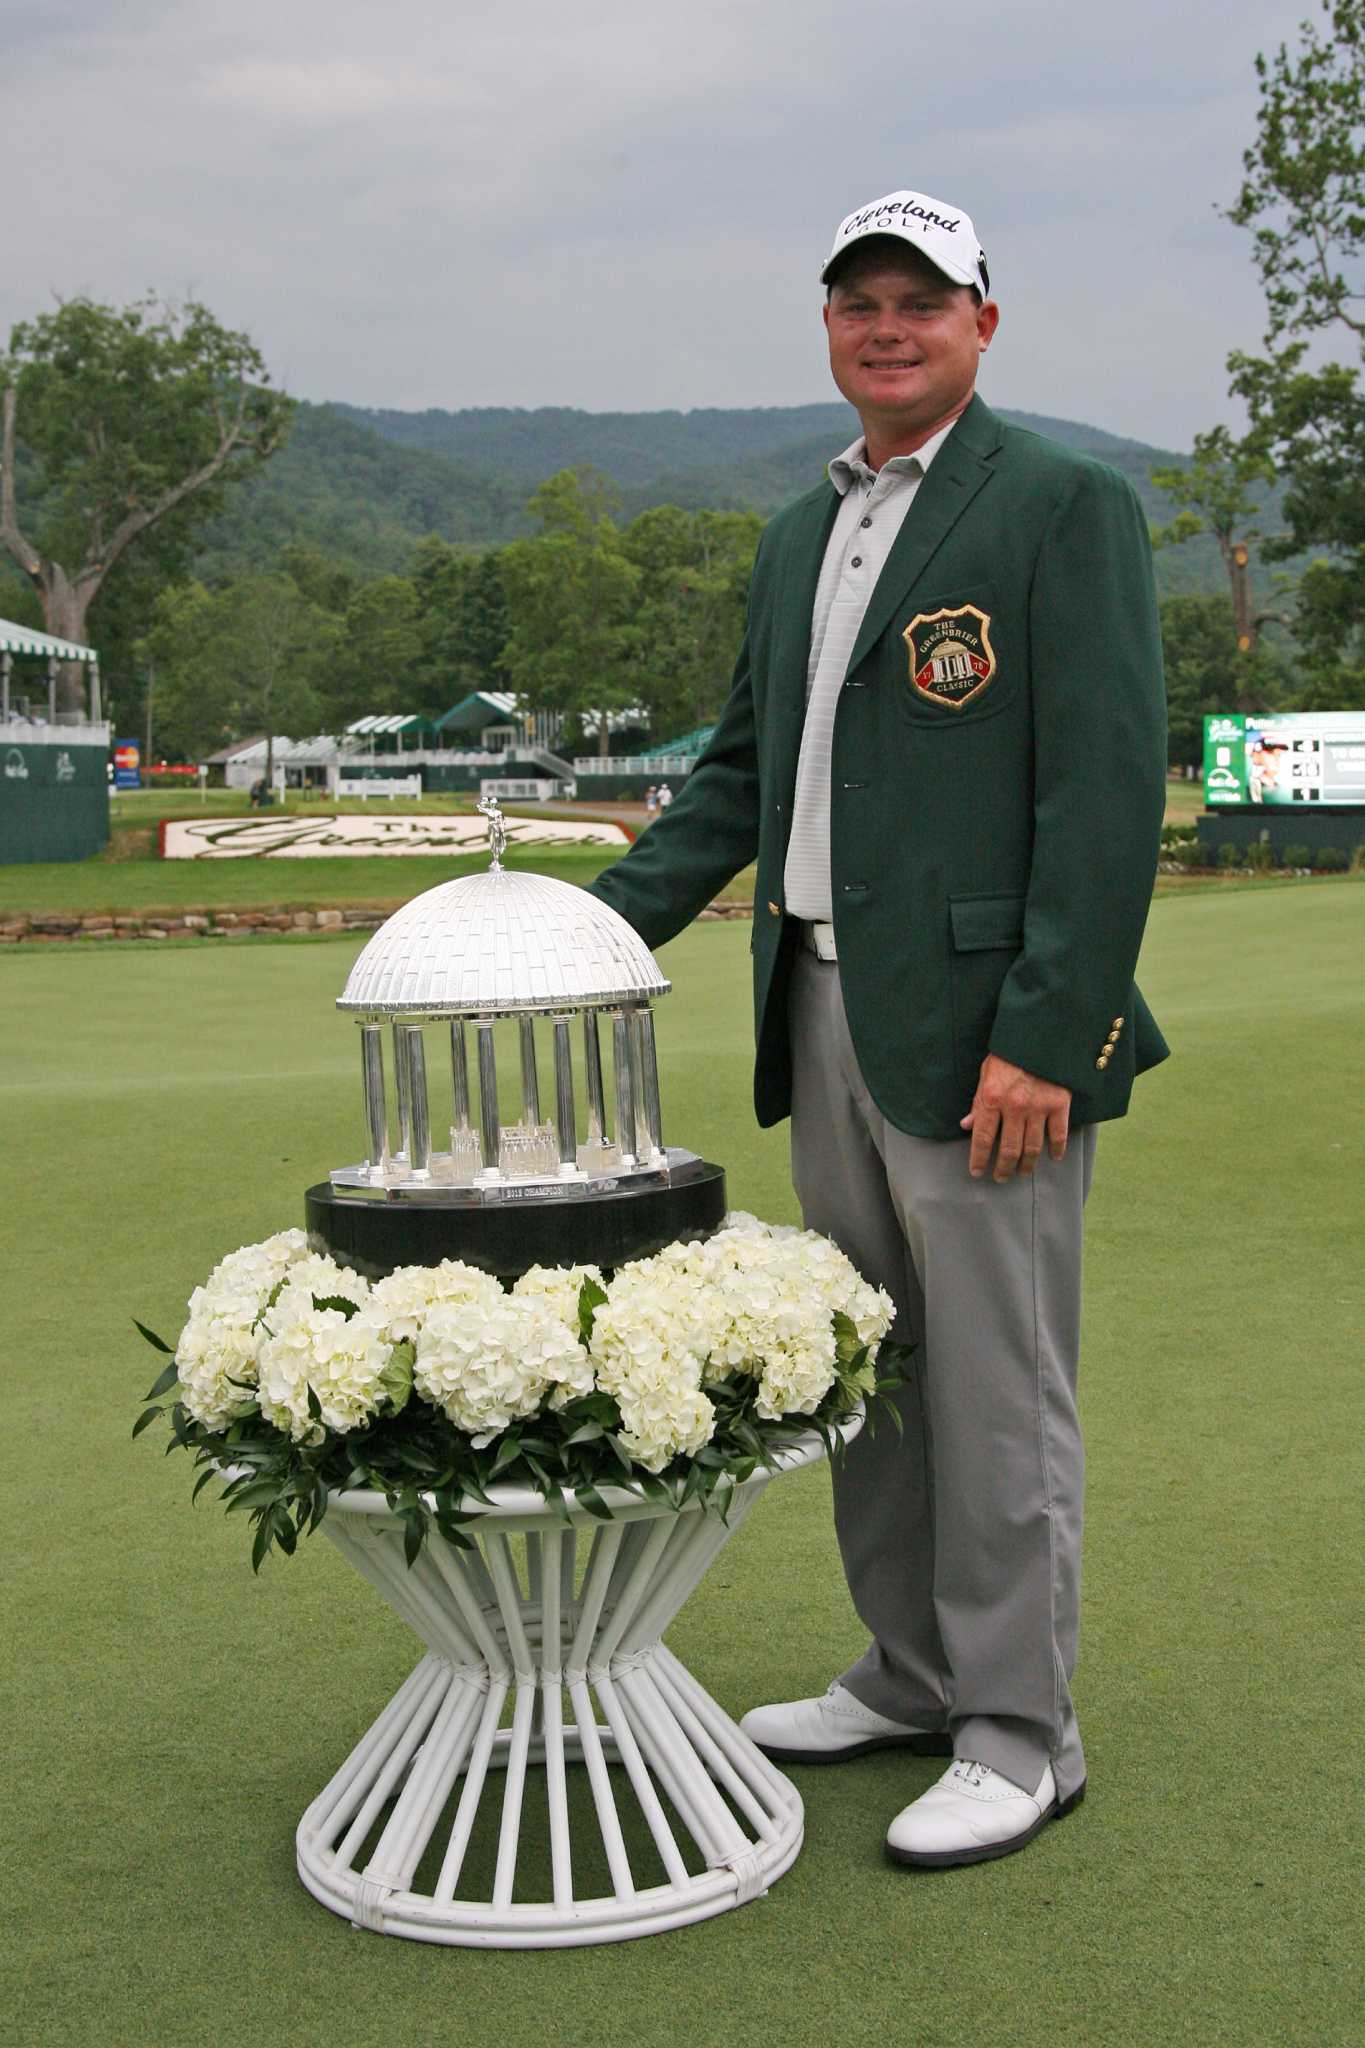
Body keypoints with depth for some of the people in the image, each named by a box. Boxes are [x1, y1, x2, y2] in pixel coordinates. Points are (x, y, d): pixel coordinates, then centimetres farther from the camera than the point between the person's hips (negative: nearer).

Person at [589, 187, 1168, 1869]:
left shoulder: (1065, 506, -5)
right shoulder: (800, 537, 18)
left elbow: (1108, 784, -13)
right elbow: (743, 769, 22)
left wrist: (1045, 1035, -19)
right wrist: (603, 925, 10)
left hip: (983, 1033, -7)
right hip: (823, 1021, 8)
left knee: (995, 1390, 0)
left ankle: (1018, 1734, 14)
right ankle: (910, 1678, 30)